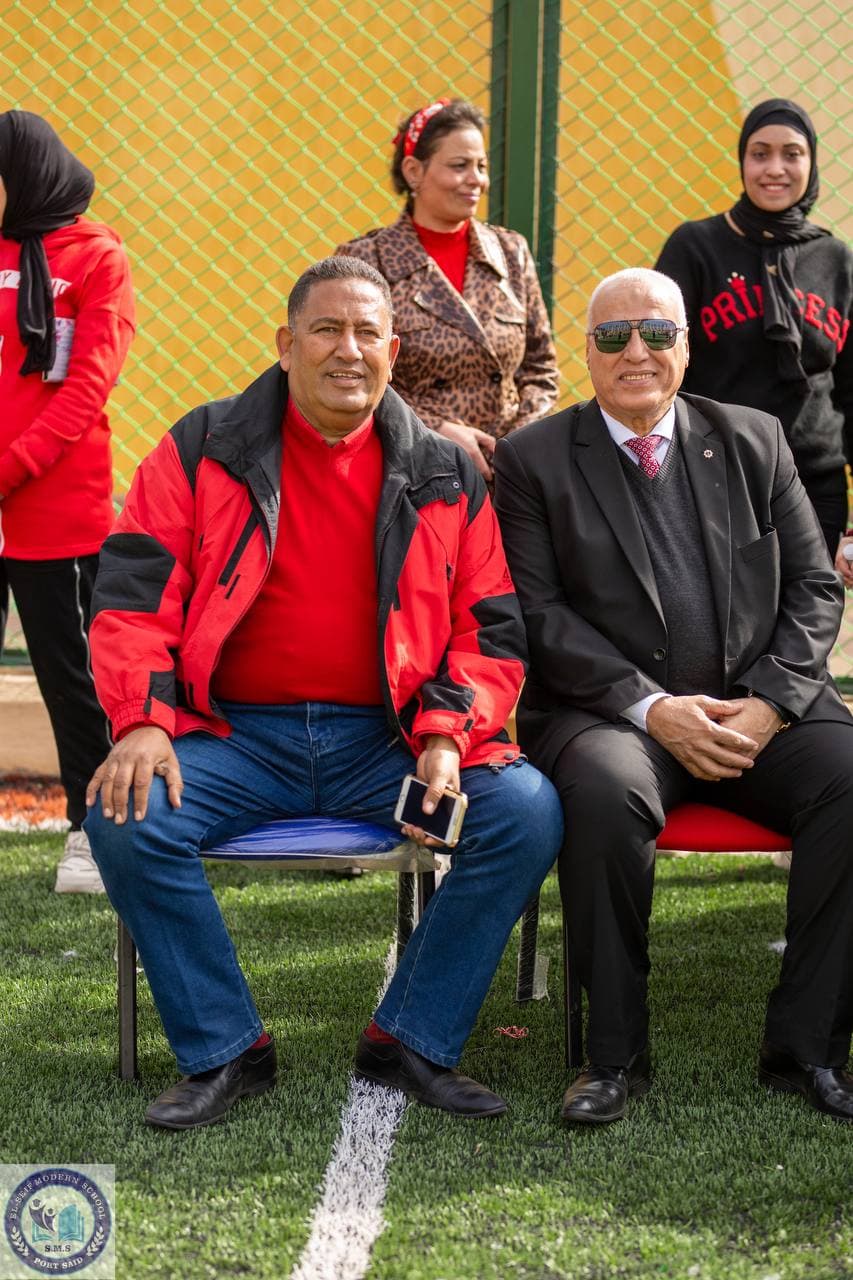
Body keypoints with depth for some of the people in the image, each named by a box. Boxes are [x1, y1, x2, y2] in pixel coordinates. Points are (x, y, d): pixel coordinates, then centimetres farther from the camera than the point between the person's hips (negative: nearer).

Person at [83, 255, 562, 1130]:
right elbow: (133, 595, -1)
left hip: (384, 741, 1)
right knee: (126, 819, -28)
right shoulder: (202, 450, 4)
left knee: (528, 811, -22)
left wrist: (446, 737, -11)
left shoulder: (443, 477, 9)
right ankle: (224, 1051, -7)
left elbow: (488, 631, 8)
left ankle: (410, 1043, -5)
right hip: (234, 735, -1)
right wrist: (142, 722, -17)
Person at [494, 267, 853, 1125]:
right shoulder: (535, 460, 6)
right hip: (608, 715, -3)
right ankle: (615, 1052, -18)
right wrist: (652, 708, -14)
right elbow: (538, 617, -3)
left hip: (758, 710, 3)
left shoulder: (753, 442, 14)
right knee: (606, 790, -36)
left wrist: (770, 701, -7)